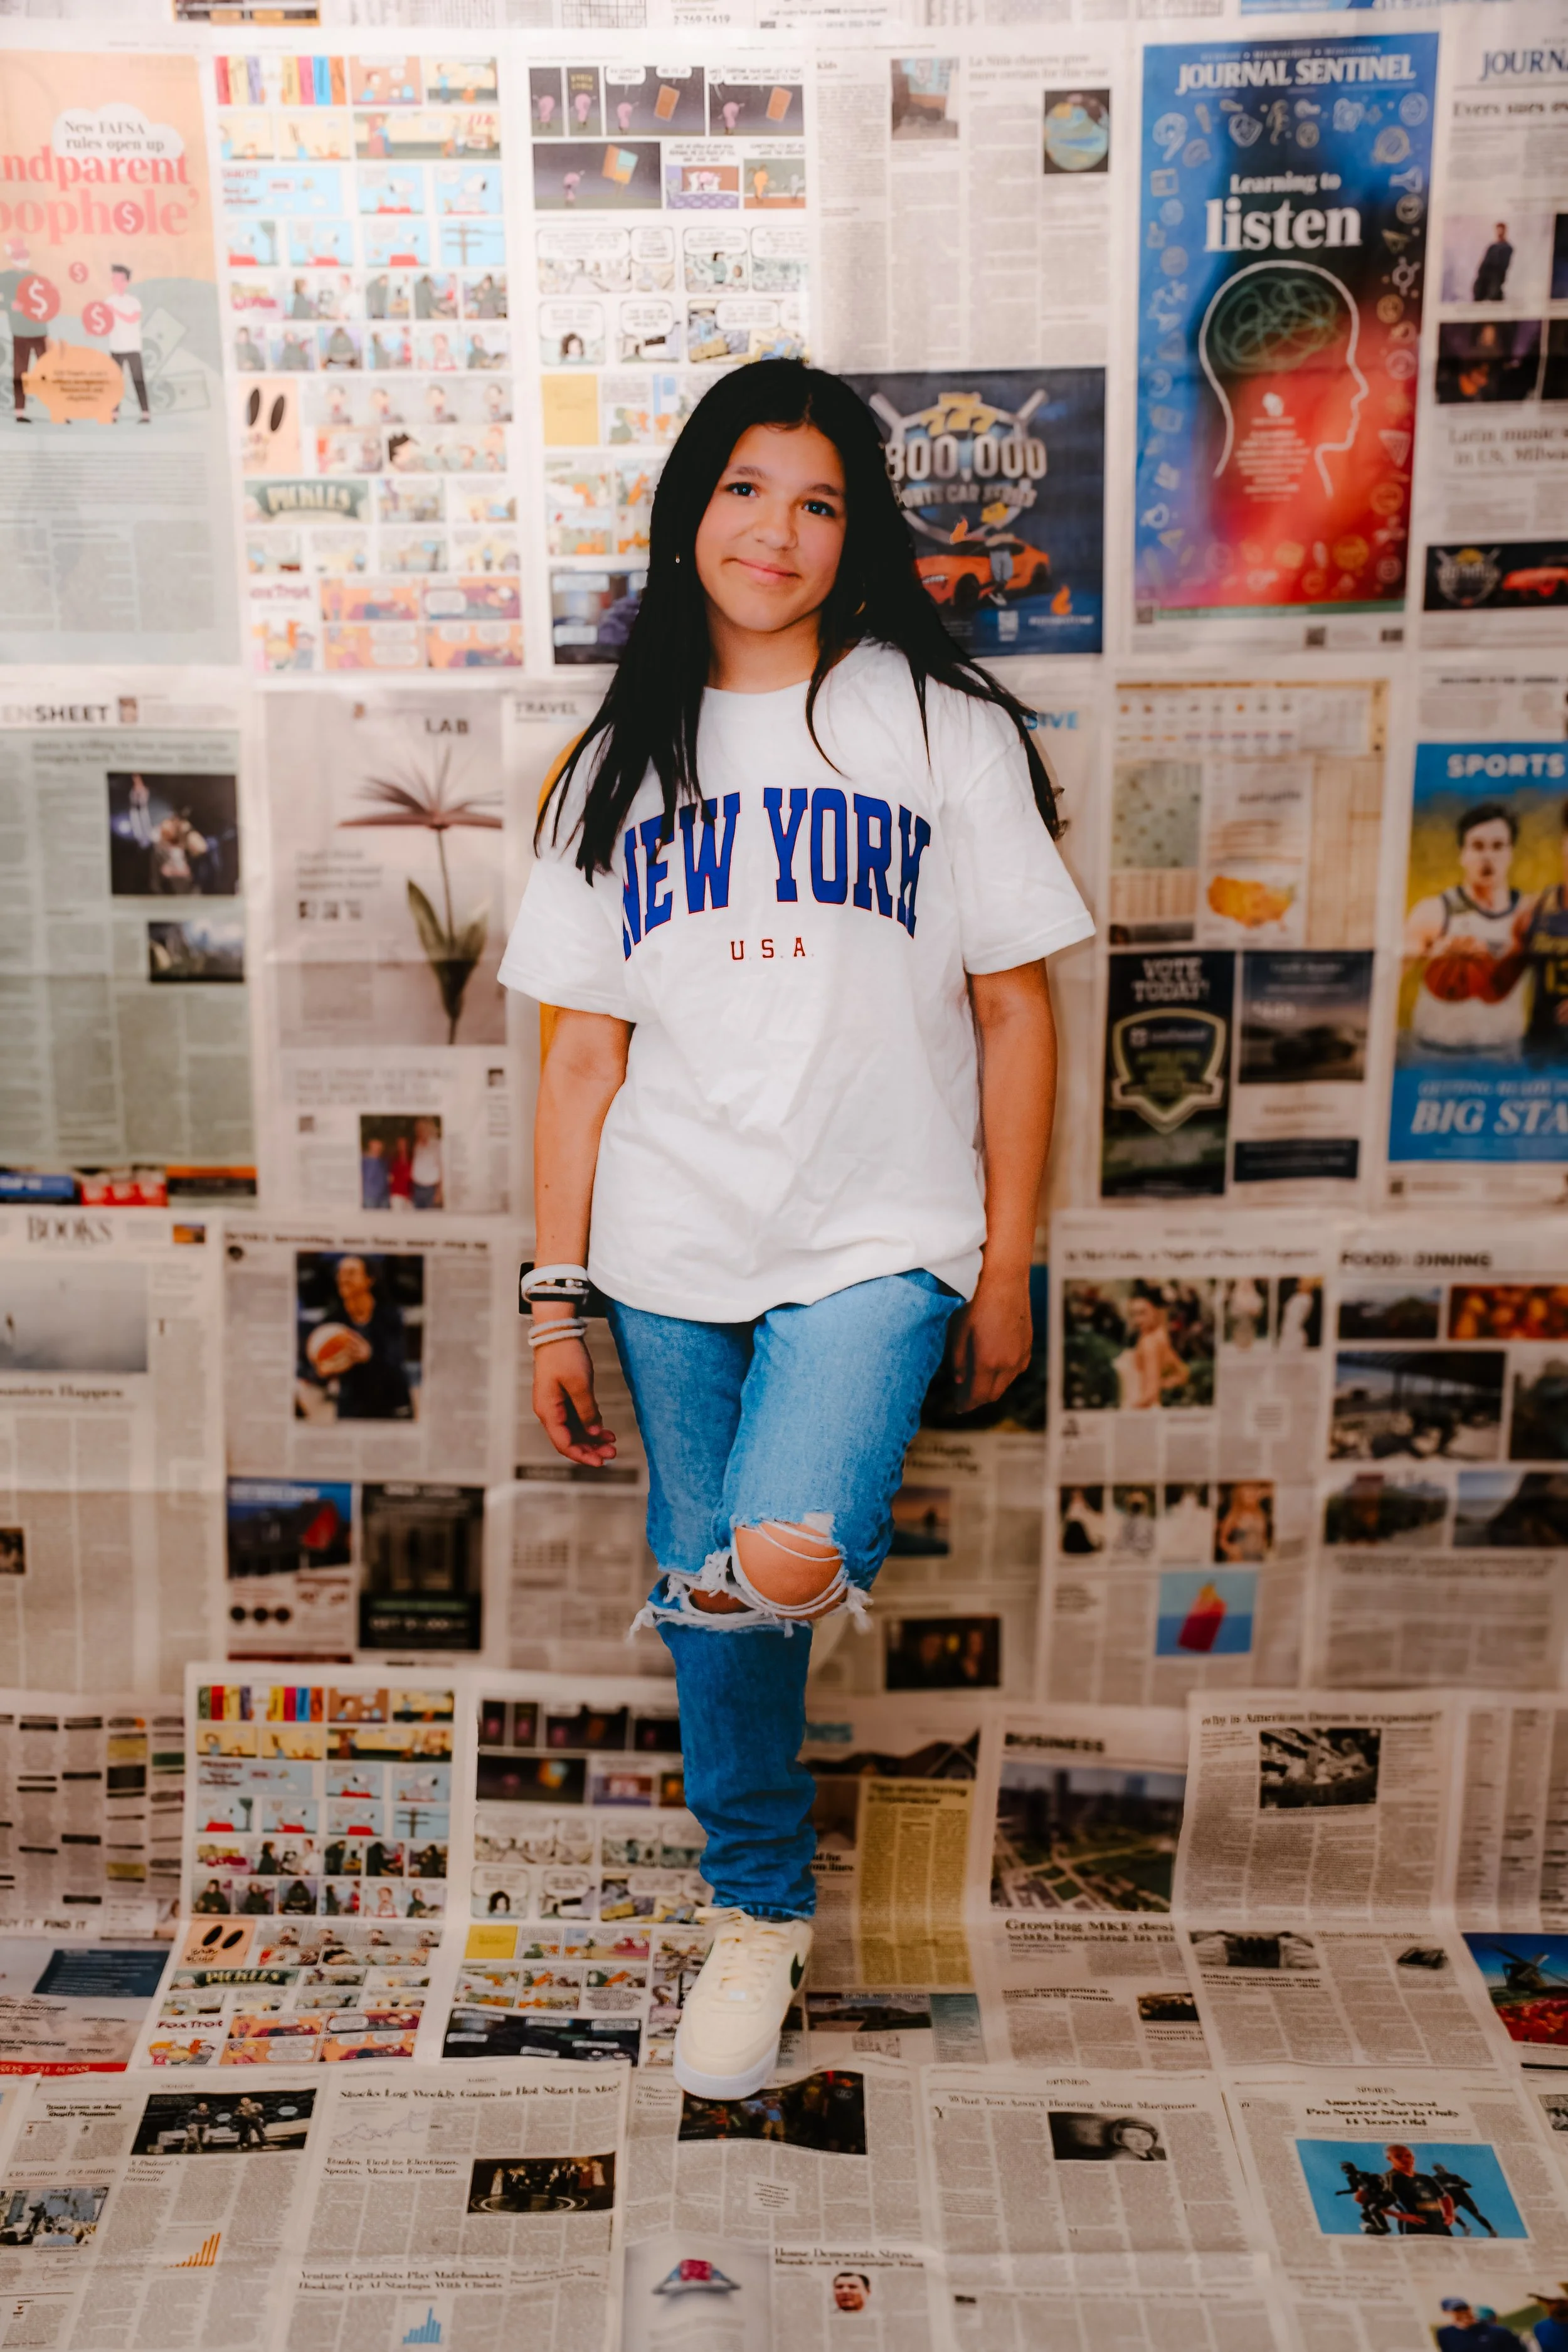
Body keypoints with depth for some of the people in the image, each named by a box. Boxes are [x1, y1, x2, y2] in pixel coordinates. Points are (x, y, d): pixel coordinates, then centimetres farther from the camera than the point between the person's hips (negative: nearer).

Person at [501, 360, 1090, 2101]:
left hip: (878, 1243, -3)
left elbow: (1015, 1010, 2)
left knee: (782, 1557, -25)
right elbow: (582, 1052, 7)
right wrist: (555, 1303, 3)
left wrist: (1005, 1265, -1)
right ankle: (759, 1913, 34)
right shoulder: (621, 761, 9)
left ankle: (838, 1546, 12)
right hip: (671, 1259, 3)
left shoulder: (942, 728, 3)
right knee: (709, 1619, 11)